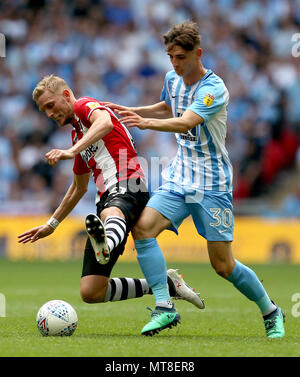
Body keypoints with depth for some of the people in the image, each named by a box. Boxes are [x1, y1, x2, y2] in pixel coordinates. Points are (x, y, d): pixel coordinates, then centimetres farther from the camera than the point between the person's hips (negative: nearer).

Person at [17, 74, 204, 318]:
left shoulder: (85, 105, 6)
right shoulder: (78, 134, 31)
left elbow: (105, 122, -21)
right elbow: (79, 187, 43)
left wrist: (71, 152, -34)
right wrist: (51, 225, 48)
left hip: (128, 188, -9)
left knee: (111, 213, -47)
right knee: (91, 293, -3)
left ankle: (105, 245, -82)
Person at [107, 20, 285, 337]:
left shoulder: (213, 89, -18)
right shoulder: (172, 79, 6)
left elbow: (186, 122, -34)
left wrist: (147, 123, -49)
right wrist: (129, 111, 17)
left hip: (212, 183, -6)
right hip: (179, 176, 6)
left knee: (223, 265, -5)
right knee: (143, 226, -19)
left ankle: (271, 312, 20)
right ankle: (164, 308, -17)